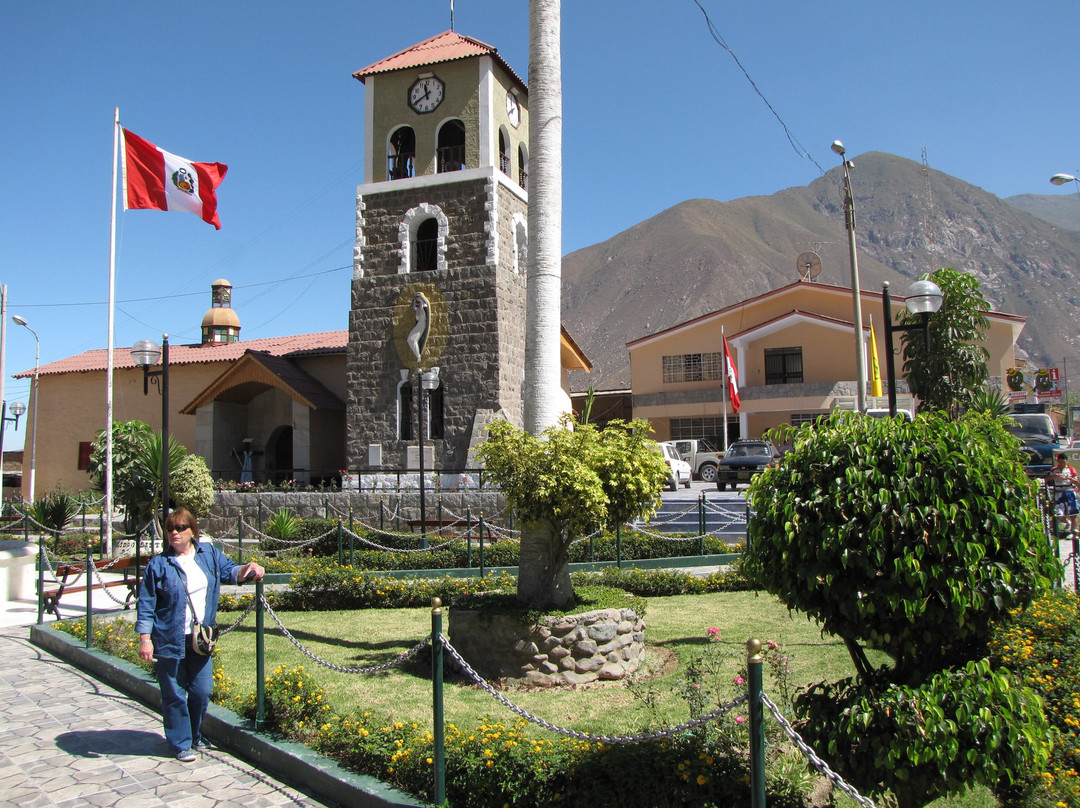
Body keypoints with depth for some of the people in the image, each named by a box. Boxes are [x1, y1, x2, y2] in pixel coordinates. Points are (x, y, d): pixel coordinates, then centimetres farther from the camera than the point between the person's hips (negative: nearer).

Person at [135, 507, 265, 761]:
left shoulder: (209, 554, 3)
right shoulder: (158, 564, -8)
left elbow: (228, 571, 15)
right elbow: (146, 605, -6)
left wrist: (247, 569, -7)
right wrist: (145, 639, -10)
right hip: (169, 641, -4)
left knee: (202, 691, 11)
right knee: (174, 695, 5)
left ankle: (194, 736, 33)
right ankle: (181, 743, 22)